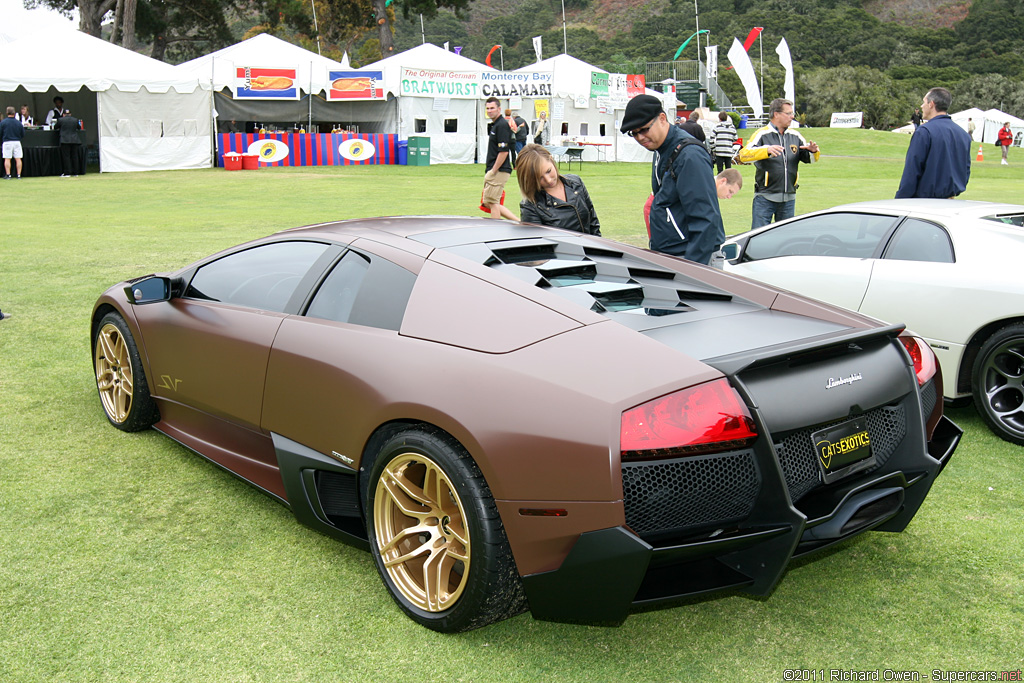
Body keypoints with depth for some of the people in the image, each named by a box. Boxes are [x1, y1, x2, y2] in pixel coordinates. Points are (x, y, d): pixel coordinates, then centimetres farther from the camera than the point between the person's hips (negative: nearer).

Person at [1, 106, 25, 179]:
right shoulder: (19, 123, 1)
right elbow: (23, 134, 7)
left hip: (7, 142, -2)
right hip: (17, 142, 2)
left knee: (7, 159, 3)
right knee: (18, 159, 4)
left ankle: (8, 174, 1)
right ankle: (19, 174, 3)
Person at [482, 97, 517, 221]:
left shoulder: (502, 125, -13)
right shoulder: (494, 125, 18)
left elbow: (504, 151, -20)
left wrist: (493, 171, -18)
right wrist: (490, 171, 17)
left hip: (499, 171, -11)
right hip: (493, 170, 11)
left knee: (492, 202, -6)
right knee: (488, 203, 11)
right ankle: (518, 222, 13)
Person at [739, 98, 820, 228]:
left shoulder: (795, 135, 13)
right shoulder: (762, 134, -4)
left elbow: (809, 158, 20)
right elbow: (743, 155, -18)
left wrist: (813, 151, -4)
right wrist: (766, 150, -33)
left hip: (789, 199, 5)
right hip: (765, 197, -5)